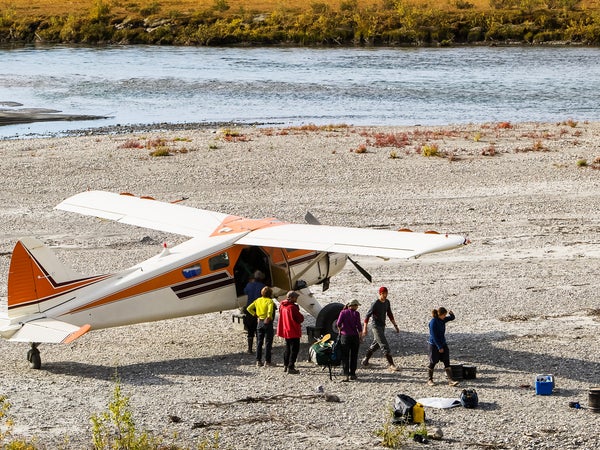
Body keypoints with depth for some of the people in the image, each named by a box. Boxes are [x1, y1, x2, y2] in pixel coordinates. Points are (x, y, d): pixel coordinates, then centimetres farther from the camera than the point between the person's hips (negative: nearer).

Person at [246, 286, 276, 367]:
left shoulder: (258, 300, 7)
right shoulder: (270, 301, -10)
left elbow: (249, 308, 8)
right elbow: (270, 309, -29)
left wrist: (255, 315, 8)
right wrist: (269, 317, -21)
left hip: (259, 322, 5)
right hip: (268, 323, -5)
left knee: (259, 342, 12)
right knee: (268, 342, 1)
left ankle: (258, 360, 12)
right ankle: (267, 361, -1)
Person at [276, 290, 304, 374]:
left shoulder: (282, 306, 4)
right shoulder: (292, 307, -22)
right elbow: (300, 319, -18)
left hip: (285, 331, 8)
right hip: (293, 332, -8)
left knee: (288, 348, 20)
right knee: (294, 349, -2)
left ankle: (285, 366, 26)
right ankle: (290, 367, -5)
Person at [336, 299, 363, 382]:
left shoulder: (343, 312, 0)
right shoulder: (356, 313, -5)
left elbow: (338, 323, -7)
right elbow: (358, 325, -9)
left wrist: (340, 331, 11)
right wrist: (360, 336, 1)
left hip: (345, 336, 1)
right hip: (354, 336, -1)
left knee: (345, 356, 1)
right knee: (354, 356, 12)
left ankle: (346, 375, -11)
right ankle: (352, 374, 15)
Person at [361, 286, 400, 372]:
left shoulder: (387, 302, 5)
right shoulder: (375, 304, -18)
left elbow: (390, 314, 17)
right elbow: (367, 315, -14)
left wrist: (395, 325, 16)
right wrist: (365, 328, -17)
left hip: (382, 326, 8)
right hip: (376, 327, -8)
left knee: (376, 344, 17)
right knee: (384, 346, -11)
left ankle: (365, 360, 31)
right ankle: (391, 365, -12)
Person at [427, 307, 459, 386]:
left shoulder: (442, 320, 3)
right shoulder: (433, 322, -19)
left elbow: (452, 318, 15)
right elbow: (434, 336, -21)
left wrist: (451, 313, -10)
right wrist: (439, 347, -21)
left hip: (443, 344, 7)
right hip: (434, 344, -7)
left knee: (447, 362, -2)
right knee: (433, 362, 7)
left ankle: (450, 380, -6)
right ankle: (430, 380, 23)